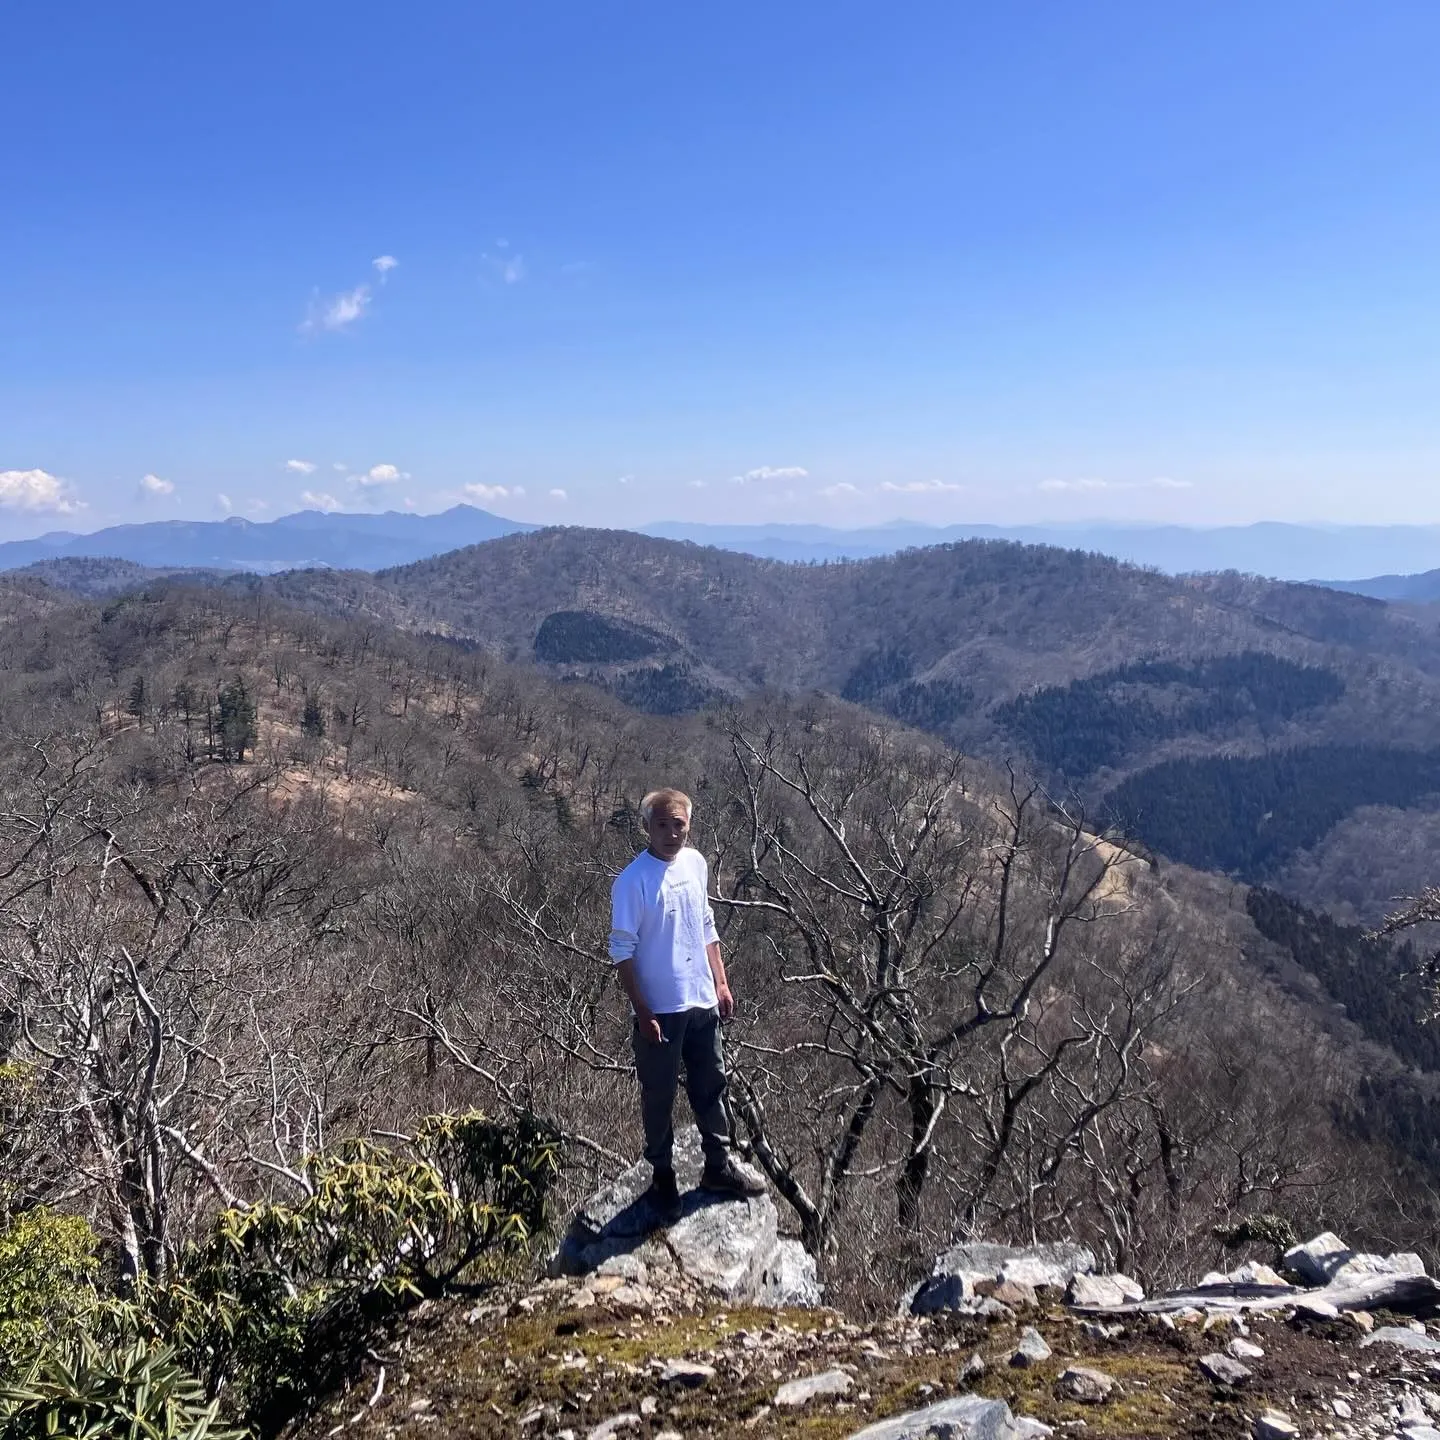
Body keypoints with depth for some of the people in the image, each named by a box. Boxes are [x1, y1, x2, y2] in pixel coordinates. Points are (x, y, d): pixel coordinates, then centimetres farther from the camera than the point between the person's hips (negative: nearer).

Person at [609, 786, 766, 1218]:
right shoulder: (633, 881, -17)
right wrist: (642, 1012, -16)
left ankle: (719, 1166, 35)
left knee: (711, 1086, 18)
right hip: (660, 1010, -6)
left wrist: (721, 983, 11)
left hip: (702, 1002, 6)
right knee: (659, 1096, 10)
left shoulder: (696, 864, 2)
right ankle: (662, 1177, 27)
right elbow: (623, 951, -14)